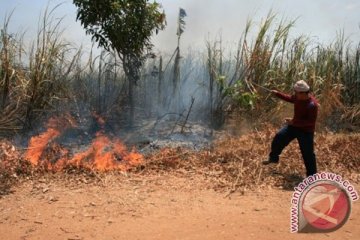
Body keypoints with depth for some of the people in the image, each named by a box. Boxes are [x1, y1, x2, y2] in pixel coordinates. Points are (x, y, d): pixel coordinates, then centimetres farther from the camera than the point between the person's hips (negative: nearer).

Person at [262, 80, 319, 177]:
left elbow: (311, 122, -30)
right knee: (279, 137, 13)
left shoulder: (312, 105, -32)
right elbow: (290, 99, 15)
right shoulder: (298, 97, -9)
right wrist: (278, 94, 9)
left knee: (307, 154, -1)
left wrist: (294, 121, -33)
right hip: (294, 126, 8)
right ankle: (273, 158, 34)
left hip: (306, 131, -8)